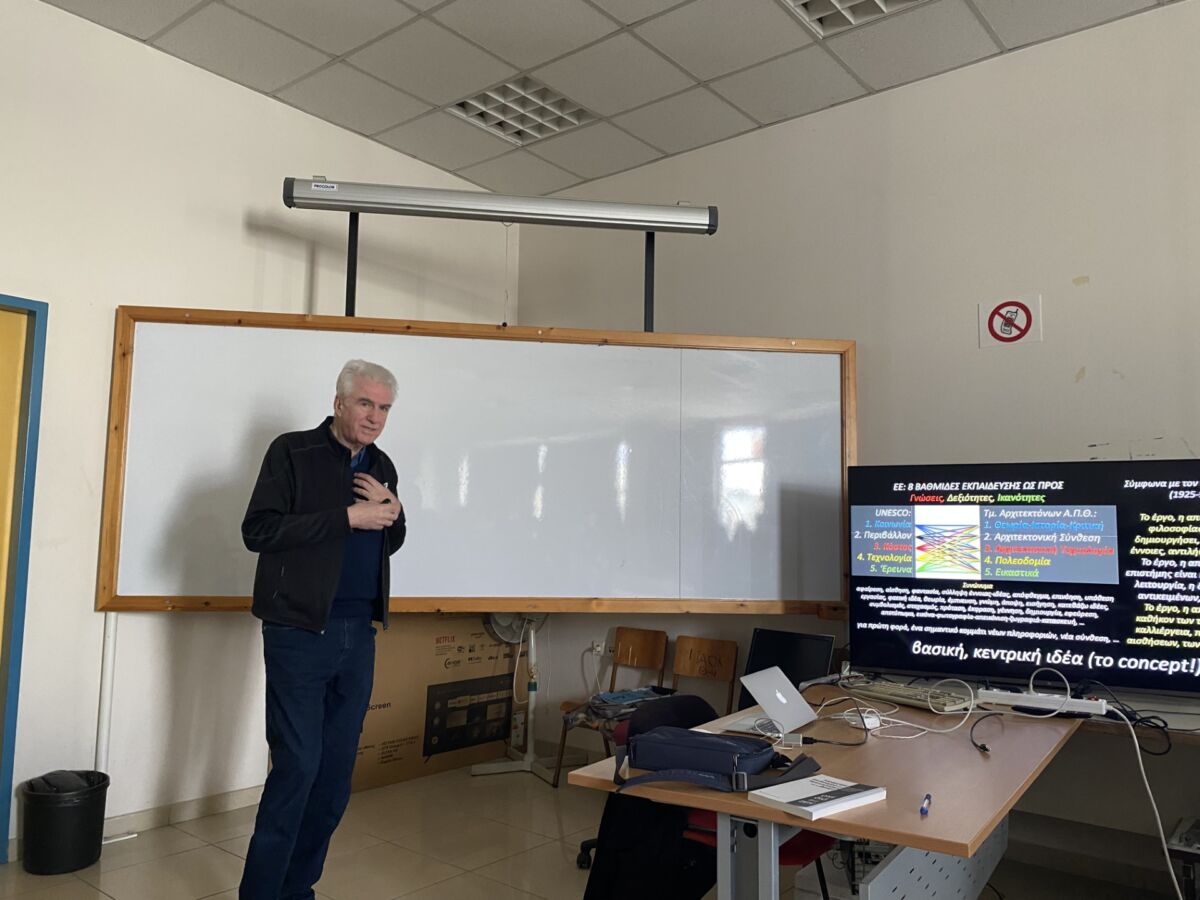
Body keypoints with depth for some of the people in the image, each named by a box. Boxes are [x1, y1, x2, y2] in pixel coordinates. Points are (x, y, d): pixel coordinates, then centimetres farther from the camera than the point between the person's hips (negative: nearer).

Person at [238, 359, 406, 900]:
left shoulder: (382, 467, 13)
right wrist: (347, 516, -18)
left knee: (335, 772, 10)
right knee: (298, 764, -5)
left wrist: (392, 511, -1)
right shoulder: (293, 452, -4)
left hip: (359, 635, 6)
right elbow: (258, 530, -14)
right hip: (300, 630, -6)